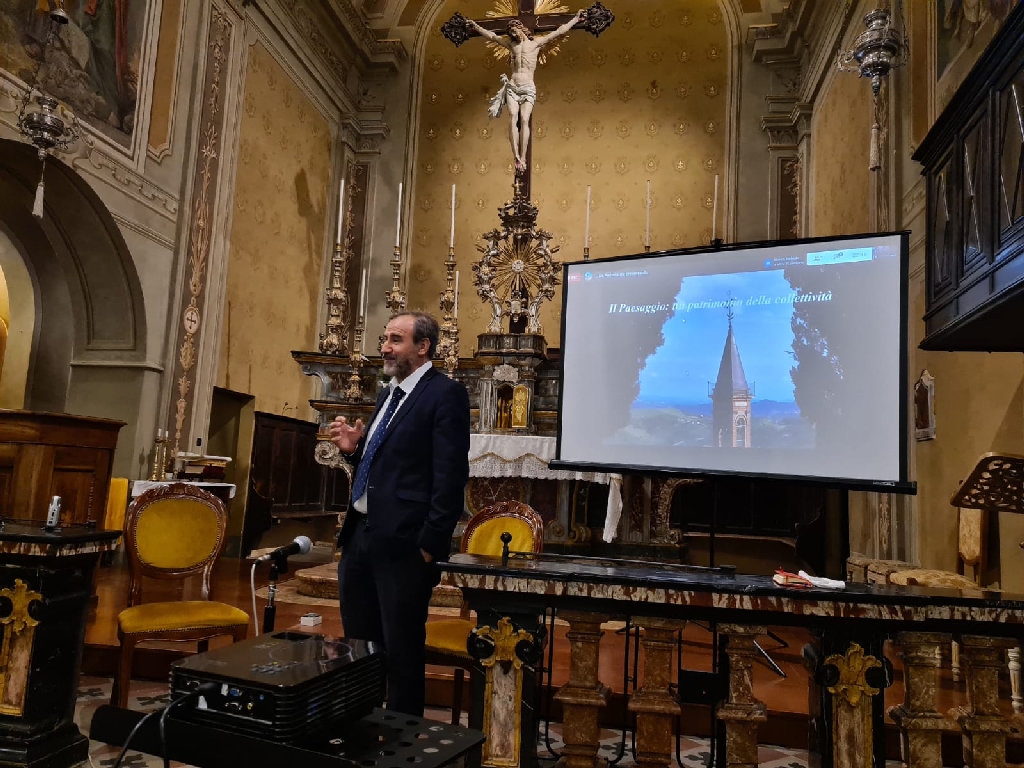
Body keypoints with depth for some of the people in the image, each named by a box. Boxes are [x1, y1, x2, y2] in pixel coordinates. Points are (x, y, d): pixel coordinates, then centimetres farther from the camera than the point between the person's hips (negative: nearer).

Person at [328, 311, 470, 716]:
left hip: (402, 542, -9)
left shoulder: (444, 394, -11)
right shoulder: (389, 393, 16)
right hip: (359, 534, 9)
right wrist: (355, 448, 3)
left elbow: (451, 477, -17)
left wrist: (430, 545, -18)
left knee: (401, 650, 5)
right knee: (358, 644, 20)